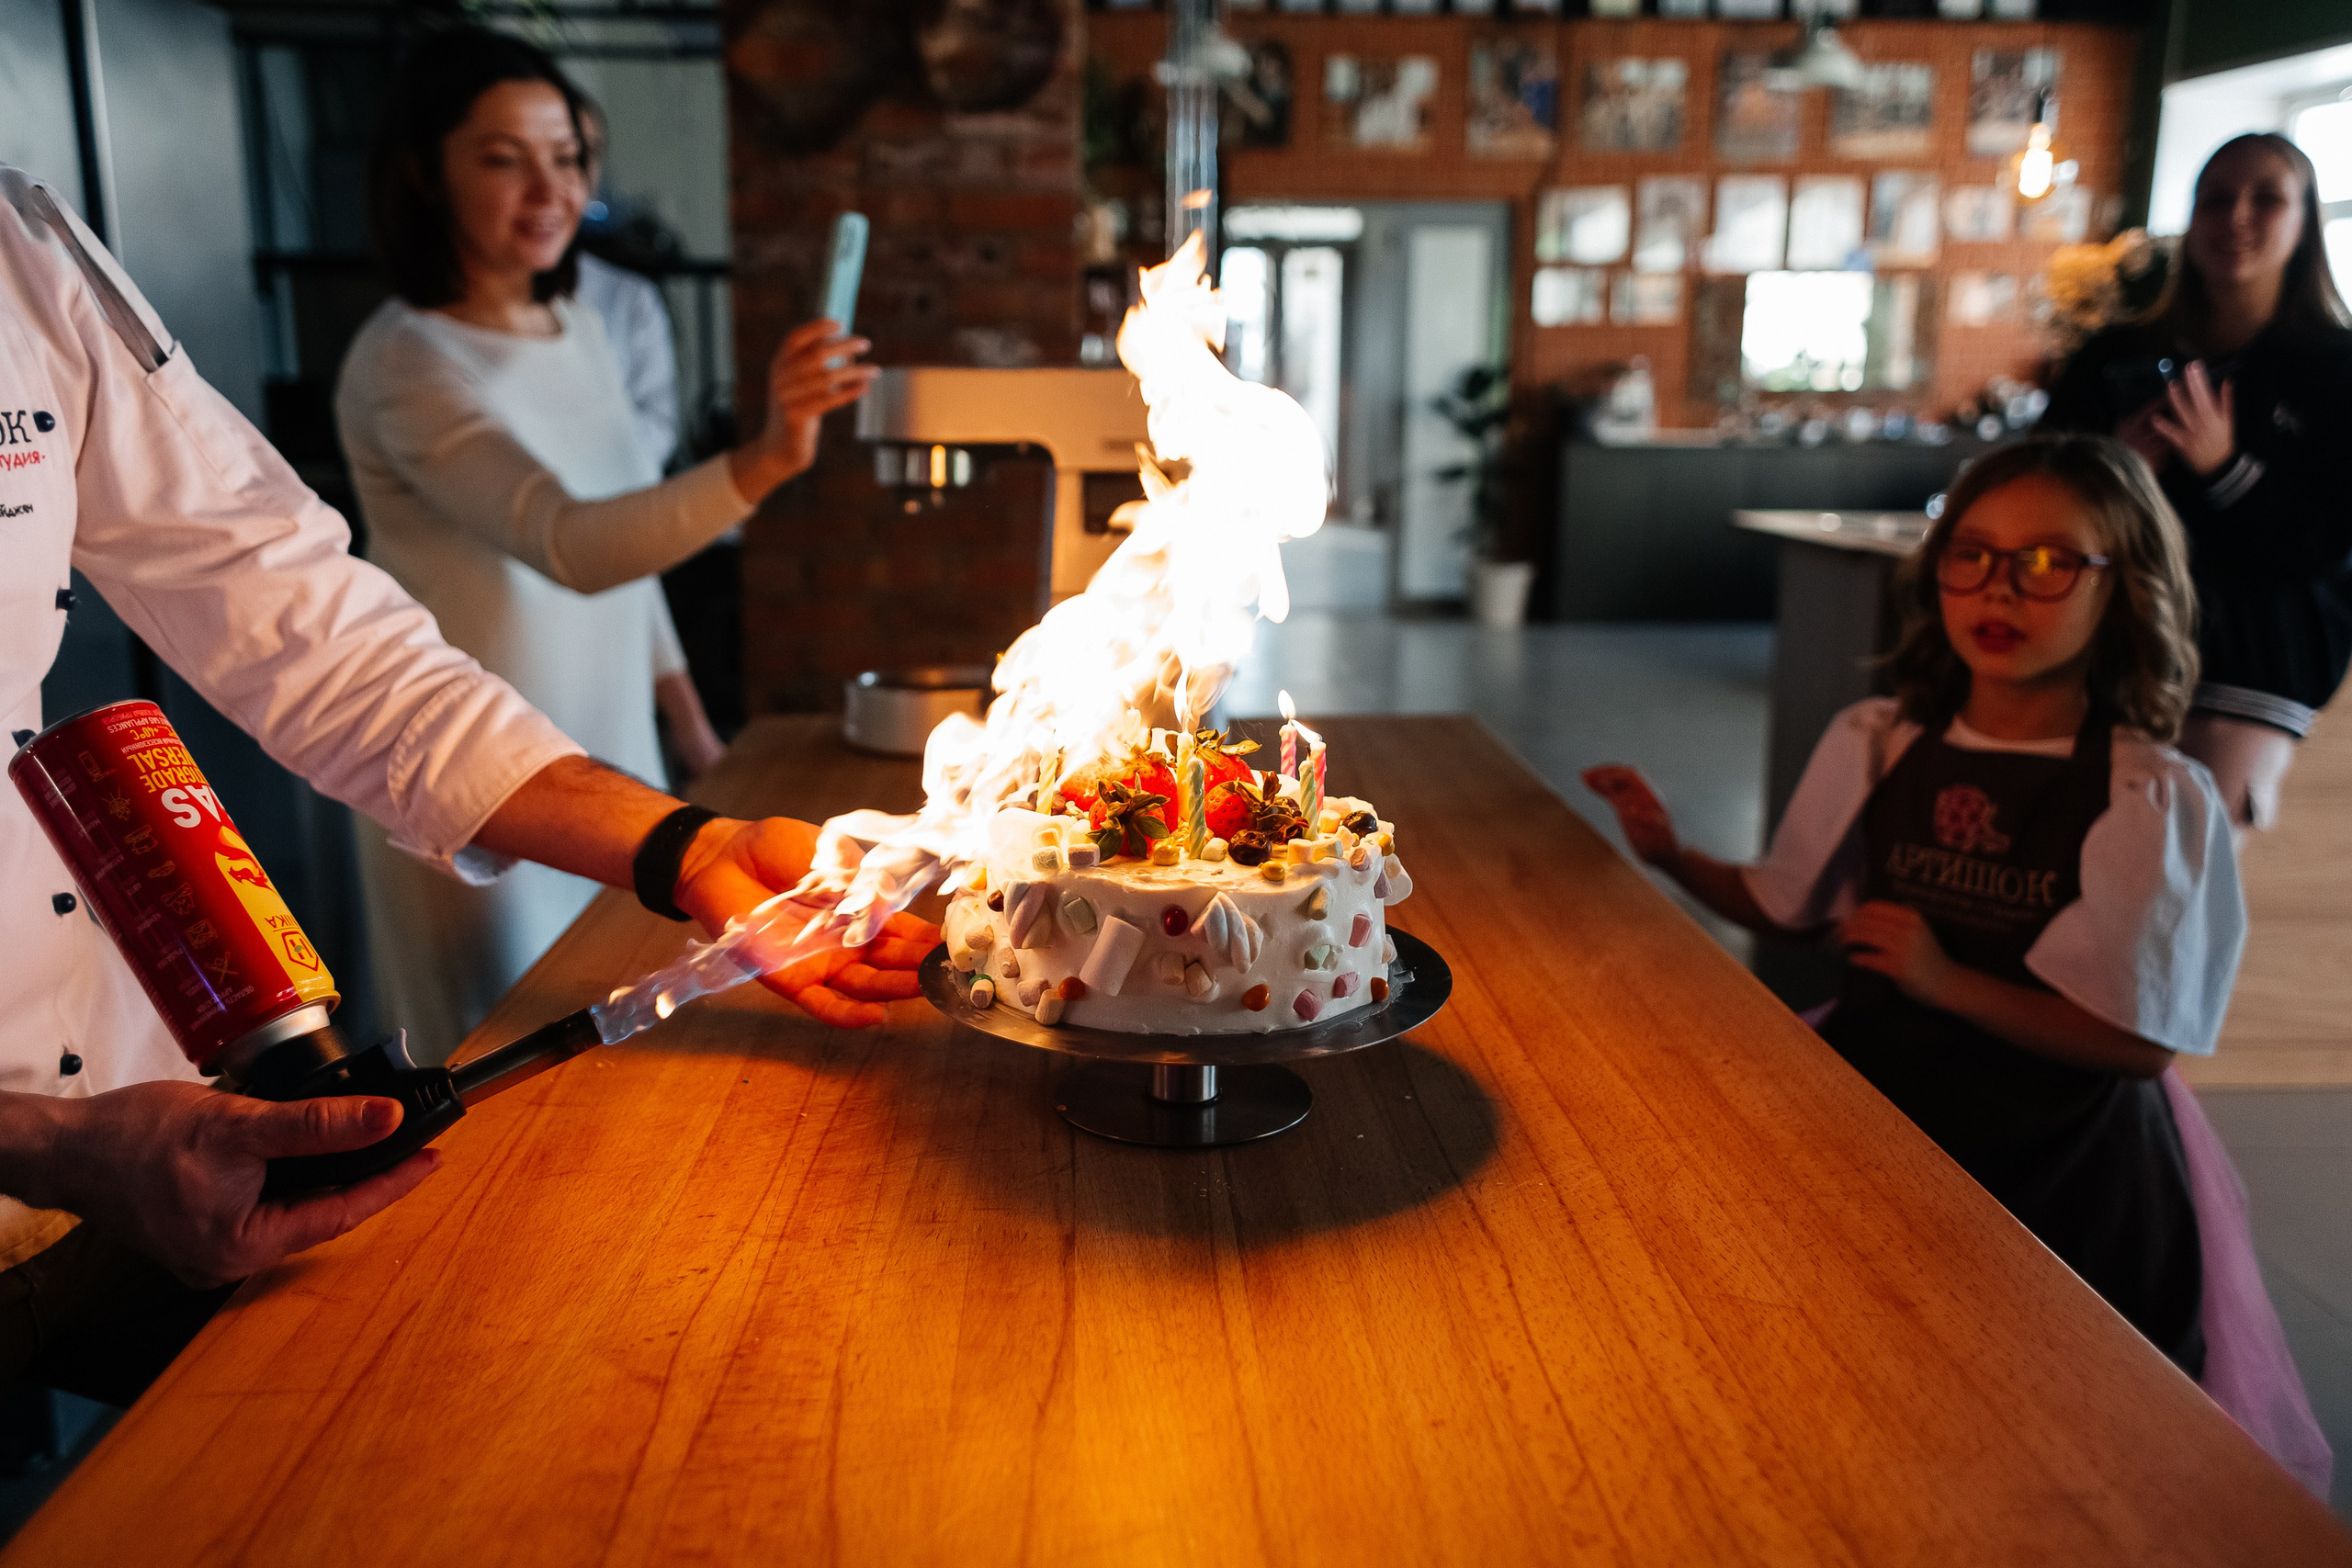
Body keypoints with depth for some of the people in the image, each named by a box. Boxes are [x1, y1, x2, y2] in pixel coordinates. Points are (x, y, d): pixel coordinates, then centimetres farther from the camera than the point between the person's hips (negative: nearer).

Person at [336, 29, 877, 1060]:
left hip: (609, 750, 7)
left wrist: (686, 715, 14)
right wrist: (762, 462, -50)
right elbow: (569, 544, -36)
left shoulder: (575, 327, 4)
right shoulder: (407, 364, -21)